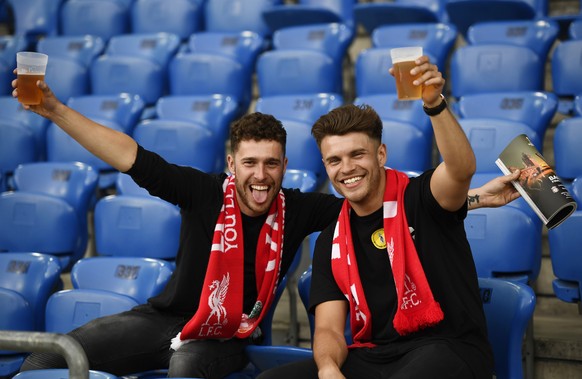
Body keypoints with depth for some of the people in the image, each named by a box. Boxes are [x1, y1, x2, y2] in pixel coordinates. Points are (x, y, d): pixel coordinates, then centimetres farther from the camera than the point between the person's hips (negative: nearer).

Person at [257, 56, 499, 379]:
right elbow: (329, 328, 4)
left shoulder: (419, 199, -1)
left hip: (449, 348, -5)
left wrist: (435, 104, -40)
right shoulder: (331, 241, 11)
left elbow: (462, 168, -25)